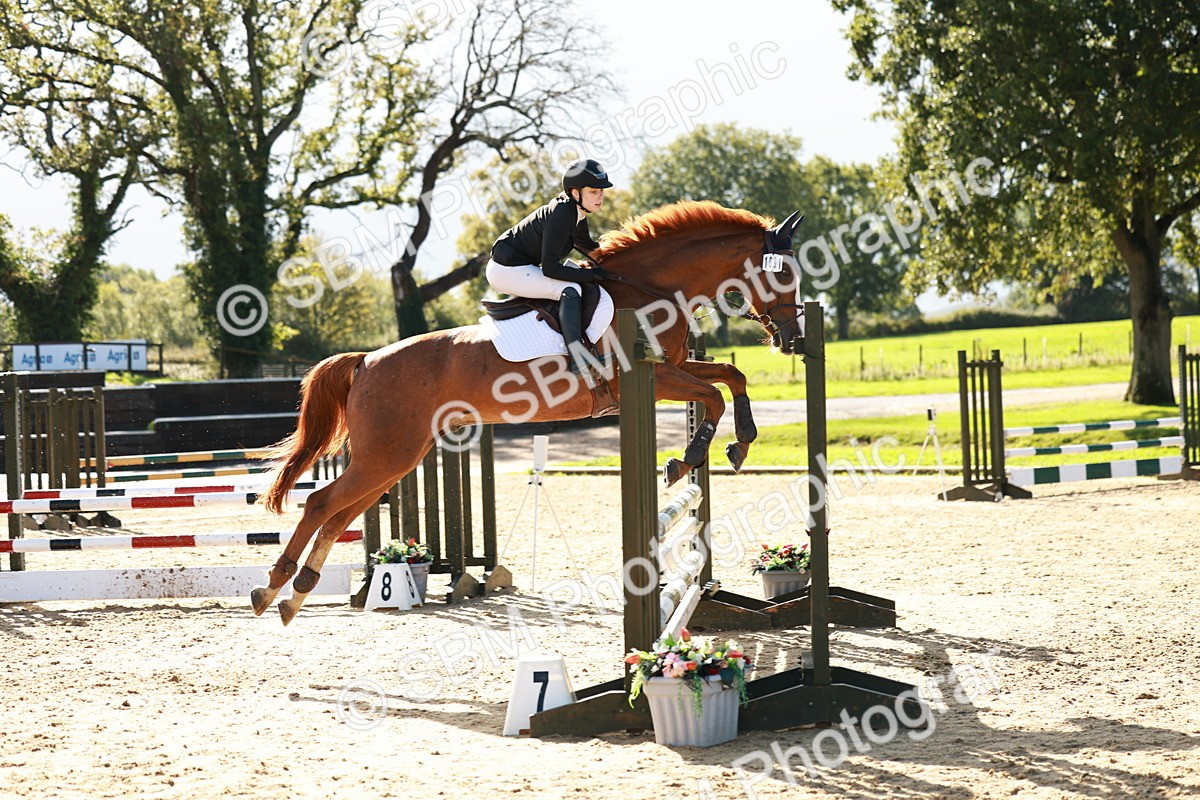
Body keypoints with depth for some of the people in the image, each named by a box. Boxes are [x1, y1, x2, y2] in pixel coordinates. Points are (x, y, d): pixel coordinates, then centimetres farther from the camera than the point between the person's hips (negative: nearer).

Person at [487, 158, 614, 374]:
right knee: (570, 289, -21)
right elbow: (550, 269, -26)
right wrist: (592, 274, -23)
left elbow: (587, 246, 23)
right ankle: (578, 359, -29)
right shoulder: (561, 216, -25)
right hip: (507, 270, -11)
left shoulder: (576, 211, 3)